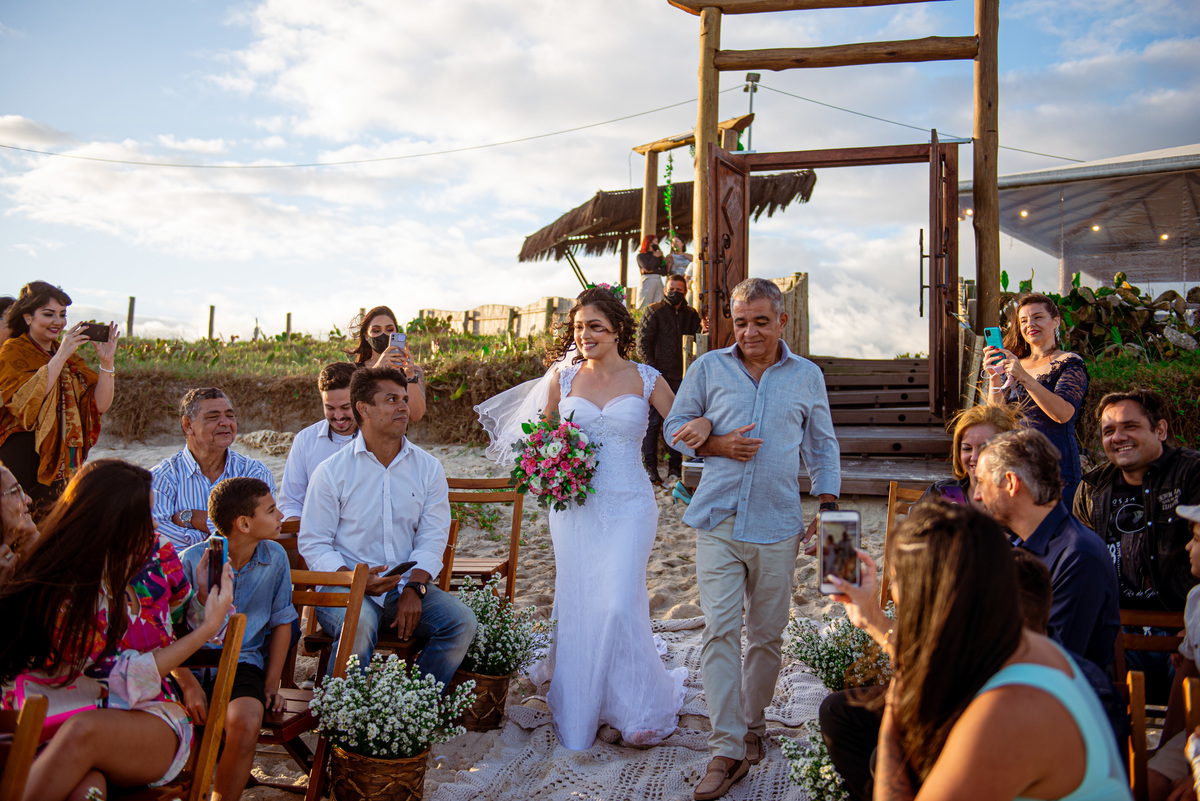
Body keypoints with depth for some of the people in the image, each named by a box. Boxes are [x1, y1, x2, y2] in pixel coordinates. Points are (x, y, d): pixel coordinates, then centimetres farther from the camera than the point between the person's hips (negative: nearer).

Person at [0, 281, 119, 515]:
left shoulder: (69, 356, 14)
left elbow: (100, 405, 5)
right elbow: (27, 399, -20)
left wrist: (106, 362, -7)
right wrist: (60, 356, -19)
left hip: (64, 456, 5)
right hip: (24, 453, -5)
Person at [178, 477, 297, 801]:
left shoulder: (275, 557, 1)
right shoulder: (193, 560, -8)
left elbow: (281, 622, 10)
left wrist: (272, 683, 3)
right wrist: (188, 684, -14)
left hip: (243, 662, 1)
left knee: (246, 722, -29)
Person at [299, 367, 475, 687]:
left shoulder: (429, 469, 7)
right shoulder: (331, 471, 0)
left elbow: (433, 538, 3)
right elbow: (313, 543, -1)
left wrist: (414, 587, -14)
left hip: (408, 587, 3)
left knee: (462, 621, -20)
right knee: (359, 624, -35)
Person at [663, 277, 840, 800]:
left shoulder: (808, 376, 8)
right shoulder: (709, 368, 4)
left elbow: (822, 446, 16)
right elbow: (675, 426, 10)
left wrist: (828, 503, 6)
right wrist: (716, 444, -9)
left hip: (777, 526, 1)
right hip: (718, 521, -1)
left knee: (767, 635, 10)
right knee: (720, 630, -7)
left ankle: (752, 726, 30)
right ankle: (728, 751, -2)